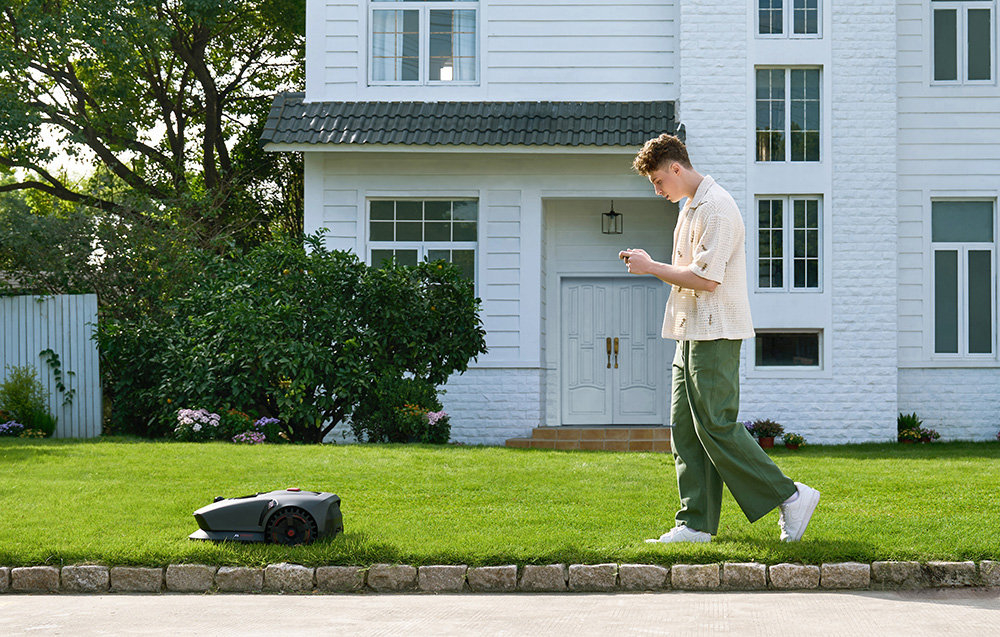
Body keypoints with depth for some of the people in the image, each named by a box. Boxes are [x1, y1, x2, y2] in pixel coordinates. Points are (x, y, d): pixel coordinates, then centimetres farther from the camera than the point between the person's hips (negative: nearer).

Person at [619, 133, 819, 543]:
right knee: (684, 429, 6)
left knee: (716, 427, -9)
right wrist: (647, 264, 9)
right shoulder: (691, 208, 19)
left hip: (715, 333, -10)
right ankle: (697, 523, 8)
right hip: (692, 334, 10)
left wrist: (652, 267, -12)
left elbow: (706, 278, -20)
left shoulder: (716, 208, -14)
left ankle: (790, 497, -1)